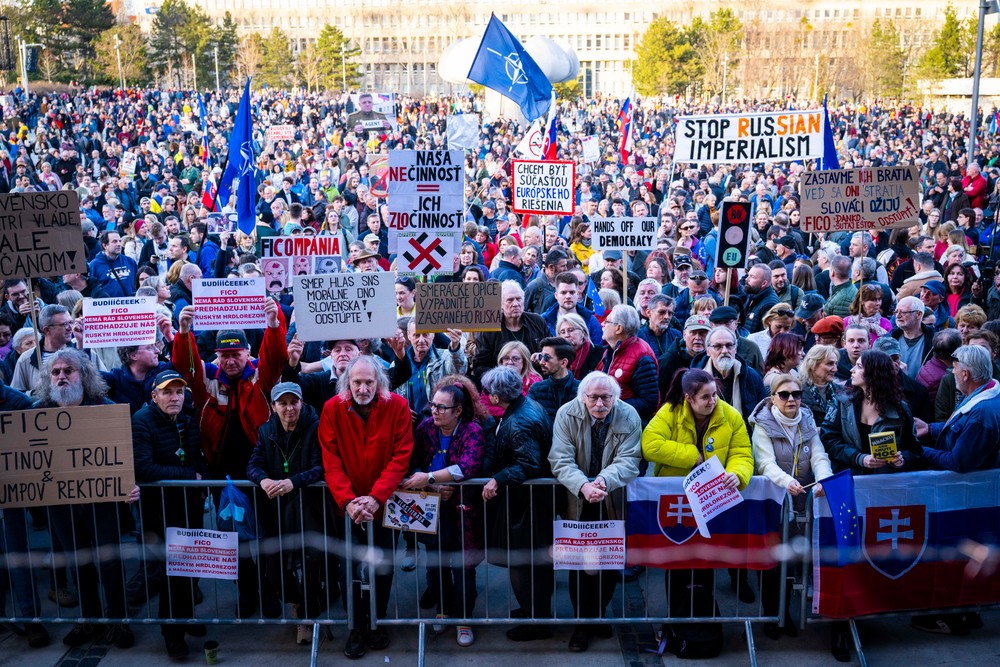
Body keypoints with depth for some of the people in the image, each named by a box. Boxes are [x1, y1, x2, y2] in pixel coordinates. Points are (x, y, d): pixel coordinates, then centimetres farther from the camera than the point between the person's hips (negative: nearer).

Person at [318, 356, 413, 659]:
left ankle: (377, 622, 32)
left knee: (384, 566, 11)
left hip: (384, 502, 0)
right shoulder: (332, 409, -10)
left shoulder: (398, 406, -11)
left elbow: (401, 457, -13)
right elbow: (331, 461, -11)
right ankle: (357, 627, 21)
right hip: (347, 504, 0)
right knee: (349, 567, 2)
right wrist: (347, 501, -24)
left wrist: (376, 497, -22)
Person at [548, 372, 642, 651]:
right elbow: (561, 460, -20)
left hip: (614, 501, 1)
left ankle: (598, 614, 30)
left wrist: (603, 480, -38)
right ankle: (582, 621, 16)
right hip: (577, 502, -1)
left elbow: (628, 460, -18)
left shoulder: (629, 416, -11)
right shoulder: (567, 415, -14)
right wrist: (583, 486, -39)